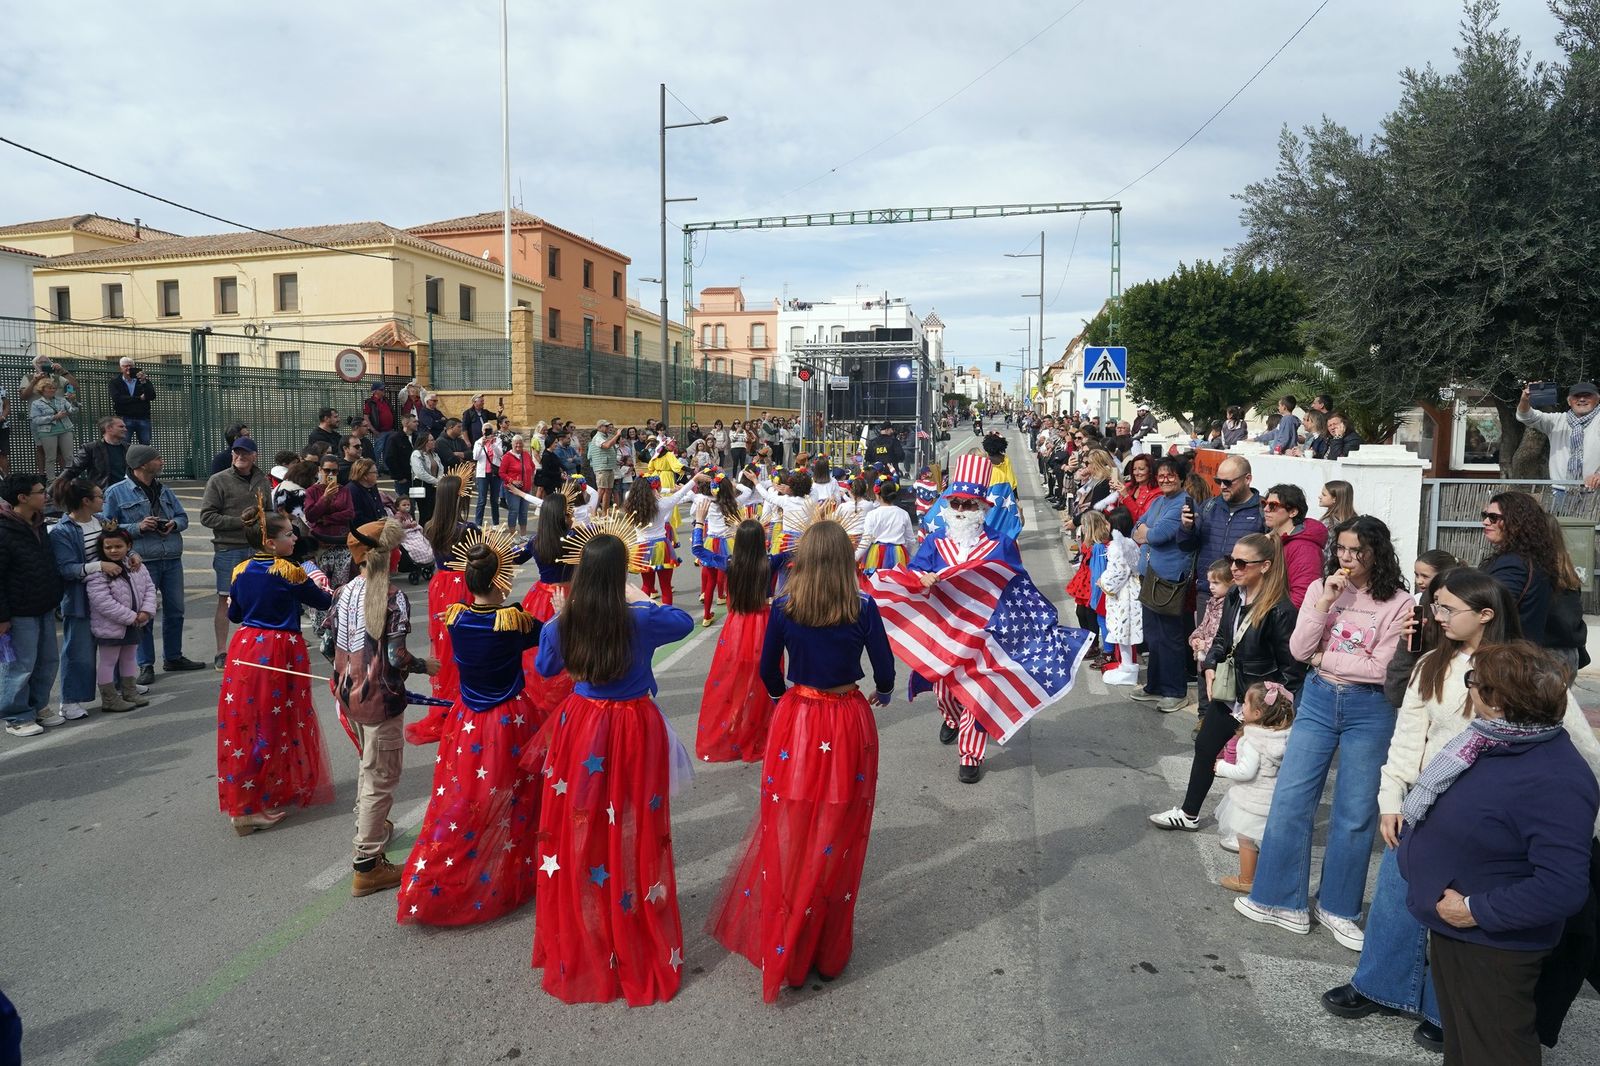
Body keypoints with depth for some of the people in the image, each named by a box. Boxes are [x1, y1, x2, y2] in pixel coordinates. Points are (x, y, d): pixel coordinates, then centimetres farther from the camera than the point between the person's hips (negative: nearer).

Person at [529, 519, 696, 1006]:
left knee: (580, 832, 16)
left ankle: (581, 944, 33)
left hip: (581, 727, 2)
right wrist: (642, 598, 15)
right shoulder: (643, 620, -17)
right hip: (634, 730, -2)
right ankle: (638, 946, 27)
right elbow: (685, 621, 5)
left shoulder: (561, 624, -11)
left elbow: (546, 667, 11)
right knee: (632, 834, 11)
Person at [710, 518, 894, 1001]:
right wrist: (882, 692, 18)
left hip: (796, 723, 1)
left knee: (788, 835, 14)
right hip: (849, 726, 0)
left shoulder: (783, 609, -8)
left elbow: (768, 668, 1)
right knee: (835, 840, 12)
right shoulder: (862, 609, -11)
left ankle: (783, 947, 27)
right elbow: (884, 670, -5)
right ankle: (827, 950, 26)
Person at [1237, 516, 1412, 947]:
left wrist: (1323, 659, -8)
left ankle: (1337, 908, 24)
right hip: (1318, 701, 3)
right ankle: (1283, 900, 18)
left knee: (1355, 813, 7)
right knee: (1290, 800, 4)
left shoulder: (1398, 604, -9)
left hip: (1369, 710, -3)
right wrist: (1325, 601, -15)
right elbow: (1298, 650, -7)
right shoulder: (1320, 588, 1)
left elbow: (1380, 668, -15)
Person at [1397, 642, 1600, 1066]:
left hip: (1491, 944, -9)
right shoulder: (1494, 740, -1)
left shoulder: (1554, 783, -31)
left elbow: (1564, 886, -33)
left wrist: (1478, 911, -27)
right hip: (1451, 926, 9)